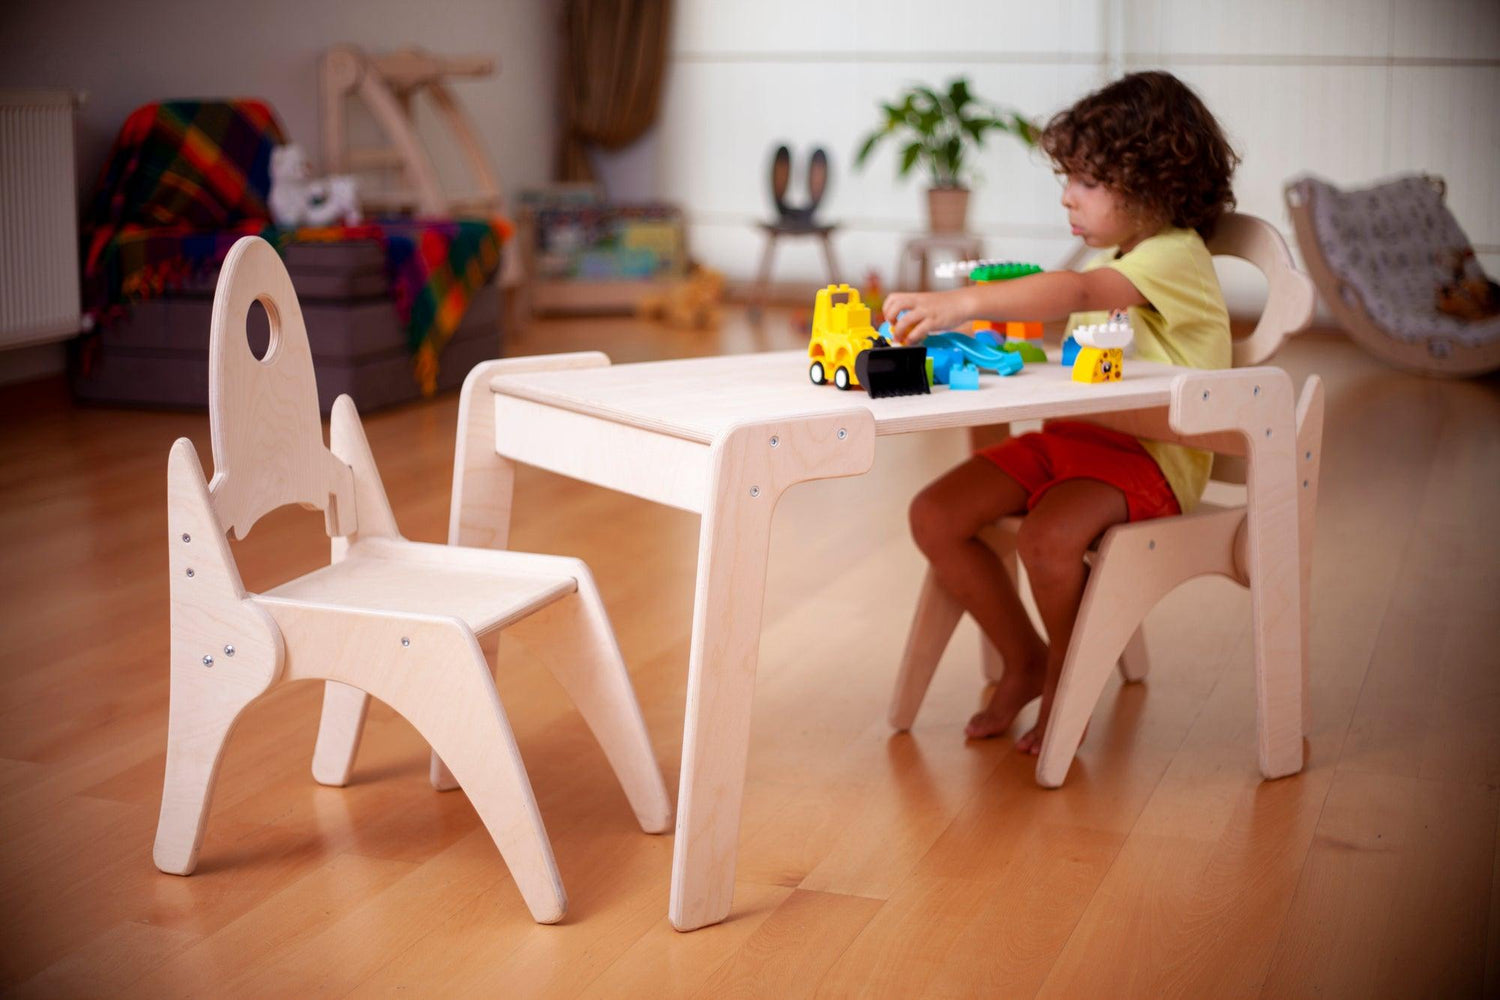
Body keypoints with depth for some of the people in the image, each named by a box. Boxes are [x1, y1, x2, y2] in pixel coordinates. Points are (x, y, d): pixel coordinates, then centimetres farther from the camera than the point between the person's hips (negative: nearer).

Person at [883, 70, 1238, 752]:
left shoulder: (1176, 256, -14)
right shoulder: (1111, 257, 17)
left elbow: (1078, 293, -33)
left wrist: (963, 303, -42)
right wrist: (999, 310, 10)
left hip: (1152, 452, -9)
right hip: (1070, 435, 9)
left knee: (1048, 538, -36)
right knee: (934, 516, -7)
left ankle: (1066, 673, -5)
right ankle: (1024, 660, 11)